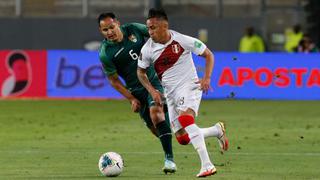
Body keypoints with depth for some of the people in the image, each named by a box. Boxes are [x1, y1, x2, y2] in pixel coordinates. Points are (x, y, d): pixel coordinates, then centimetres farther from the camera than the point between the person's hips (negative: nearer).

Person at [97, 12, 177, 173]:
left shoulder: (134, 29, -7)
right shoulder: (105, 54, -11)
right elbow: (114, 80, -2)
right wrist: (131, 99, -7)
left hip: (155, 79, -1)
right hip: (136, 90, 1)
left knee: (156, 112, -24)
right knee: (154, 127, 1)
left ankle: (169, 158, -25)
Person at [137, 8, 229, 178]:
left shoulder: (183, 40, -14)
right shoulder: (147, 49, -5)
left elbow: (208, 55, -3)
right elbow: (140, 72, 11)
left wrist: (206, 78, -16)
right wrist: (152, 91, -4)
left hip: (189, 86, -6)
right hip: (170, 93, 6)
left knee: (185, 119, -33)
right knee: (182, 138, 3)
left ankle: (207, 165, -36)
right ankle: (217, 130, 29)